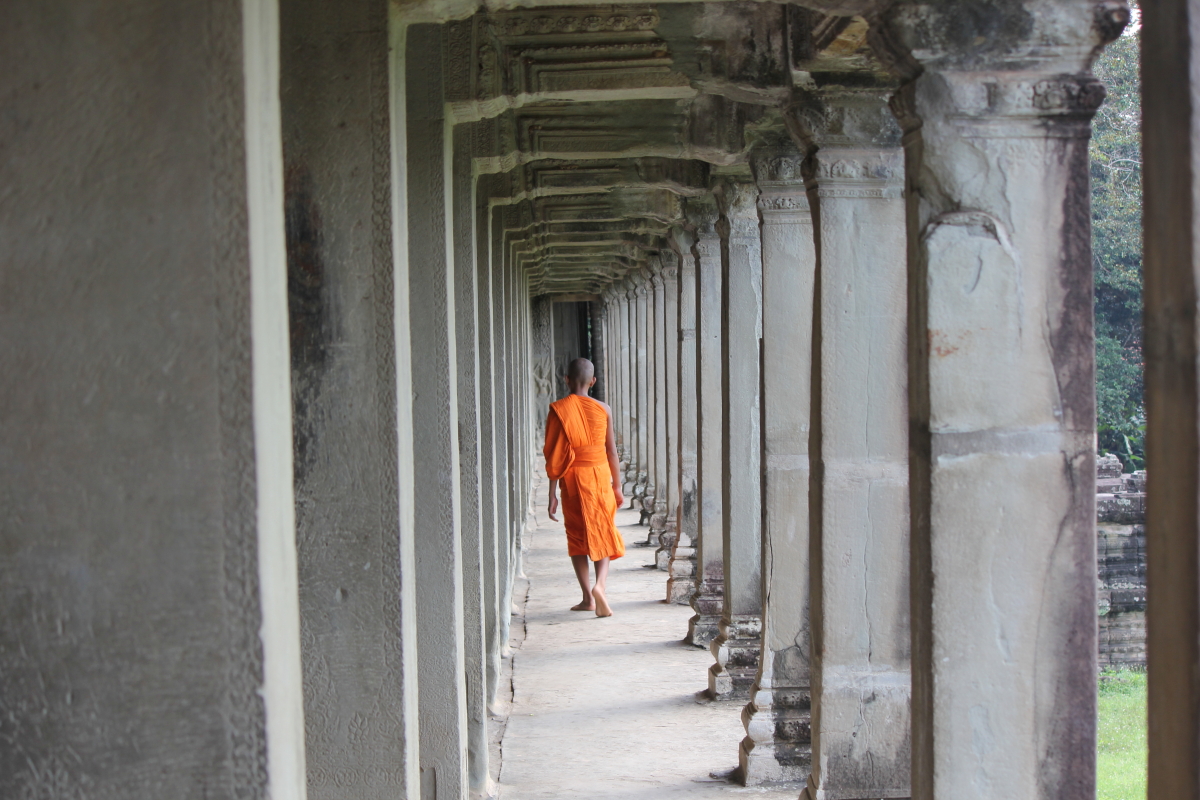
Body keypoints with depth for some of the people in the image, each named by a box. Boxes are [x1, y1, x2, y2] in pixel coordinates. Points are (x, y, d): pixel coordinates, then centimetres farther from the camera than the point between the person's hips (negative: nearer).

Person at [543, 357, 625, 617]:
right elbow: (612, 451, 3)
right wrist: (617, 486, 13)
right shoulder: (603, 410, -1)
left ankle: (588, 598, 11)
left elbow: (554, 455, -6)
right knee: (603, 533, 6)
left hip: (571, 478, 0)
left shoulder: (558, 410, -6)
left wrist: (553, 493, -2)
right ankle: (600, 584, -19)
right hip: (599, 475, 1)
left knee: (576, 536, 11)